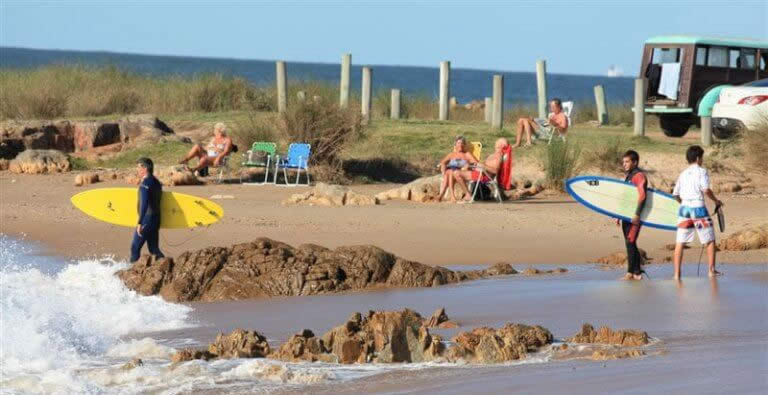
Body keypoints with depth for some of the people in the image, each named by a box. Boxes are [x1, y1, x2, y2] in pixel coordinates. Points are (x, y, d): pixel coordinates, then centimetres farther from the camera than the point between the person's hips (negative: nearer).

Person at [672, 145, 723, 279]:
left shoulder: (683, 174, 12)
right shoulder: (701, 171, -3)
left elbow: (675, 194, 10)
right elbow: (706, 190, -14)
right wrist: (716, 201, 0)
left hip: (684, 208, 4)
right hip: (698, 207, -4)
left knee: (680, 242, 3)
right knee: (710, 240, 11)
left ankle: (677, 273, -1)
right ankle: (712, 270, 11)